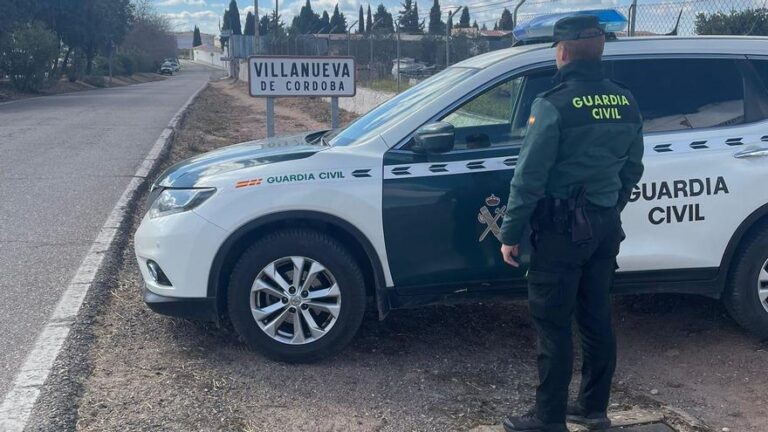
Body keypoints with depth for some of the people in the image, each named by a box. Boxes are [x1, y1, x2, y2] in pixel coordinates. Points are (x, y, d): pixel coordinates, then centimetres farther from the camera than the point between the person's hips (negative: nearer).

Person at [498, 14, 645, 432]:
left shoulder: (554, 104, -16)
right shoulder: (625, 103, 5)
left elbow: (529, 176, -16)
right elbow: (631, 170, 14)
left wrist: (510, 233, -8)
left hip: (562, 228, -7)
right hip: (606, 226, 7)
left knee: (553, 324, 1)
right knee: (597, 318, 15)